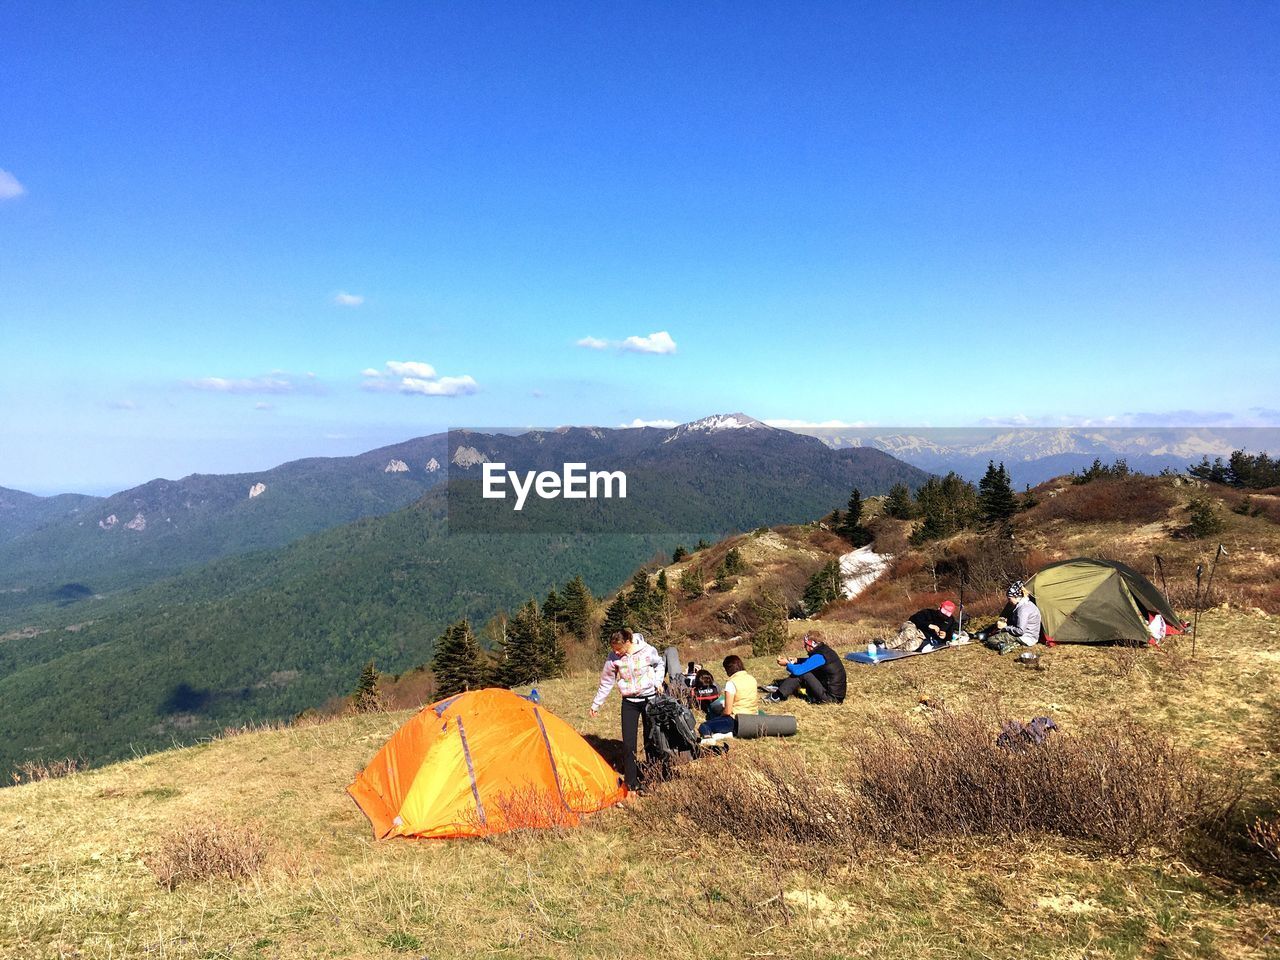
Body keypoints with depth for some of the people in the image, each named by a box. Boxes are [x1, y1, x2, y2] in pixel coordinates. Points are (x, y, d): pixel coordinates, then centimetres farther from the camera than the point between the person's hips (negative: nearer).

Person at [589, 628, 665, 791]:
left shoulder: (647, 651, -16)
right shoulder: (613, 658, -12)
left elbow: (660, 664, 6)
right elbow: (606, 682, 1)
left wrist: (658, 681, -8)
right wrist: (596, 704, 7)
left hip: (649, 698, -1)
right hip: (629, 702, 1)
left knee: (651, 739, 9)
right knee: (628, 743, -7)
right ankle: (631, 783, 5)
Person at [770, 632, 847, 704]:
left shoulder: (819, 656, -22)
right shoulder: (825, 650, 6)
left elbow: (798, 670, -22)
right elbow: (810, 662, 24)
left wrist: (787, 664, -3)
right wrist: (796, 660, 9)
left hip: (831, 697, -9)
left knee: (800, 673, -10)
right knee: (802, 671, 15)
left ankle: (777, 696, -3)